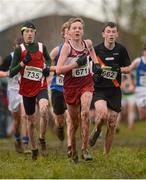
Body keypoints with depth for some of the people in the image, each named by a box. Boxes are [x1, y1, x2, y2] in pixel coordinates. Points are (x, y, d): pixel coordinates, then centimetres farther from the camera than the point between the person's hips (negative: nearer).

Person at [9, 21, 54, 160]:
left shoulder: (41, 47, 2)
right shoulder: (19, 50, -6)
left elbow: (48, 59, 25)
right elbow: (11, 73, -10)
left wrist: (47, 67, 3)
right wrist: (23, 62, -23)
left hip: (41, 87, 0)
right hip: (26, 89, 0)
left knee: (43, 110, -28)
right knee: (31, 121, 9)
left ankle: (42, 139, -5)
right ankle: (34, 149, 27)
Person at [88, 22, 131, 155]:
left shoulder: (121, 49, 2)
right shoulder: (96, 49, -3)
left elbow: (128, 69, 8)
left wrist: (118, 69, -11)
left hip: (115, 90, 2)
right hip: (99, 89, -2)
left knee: (112, 124, 2)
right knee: (103, 114, -30)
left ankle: (106, 155, 17)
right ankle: (97, 130, 4)